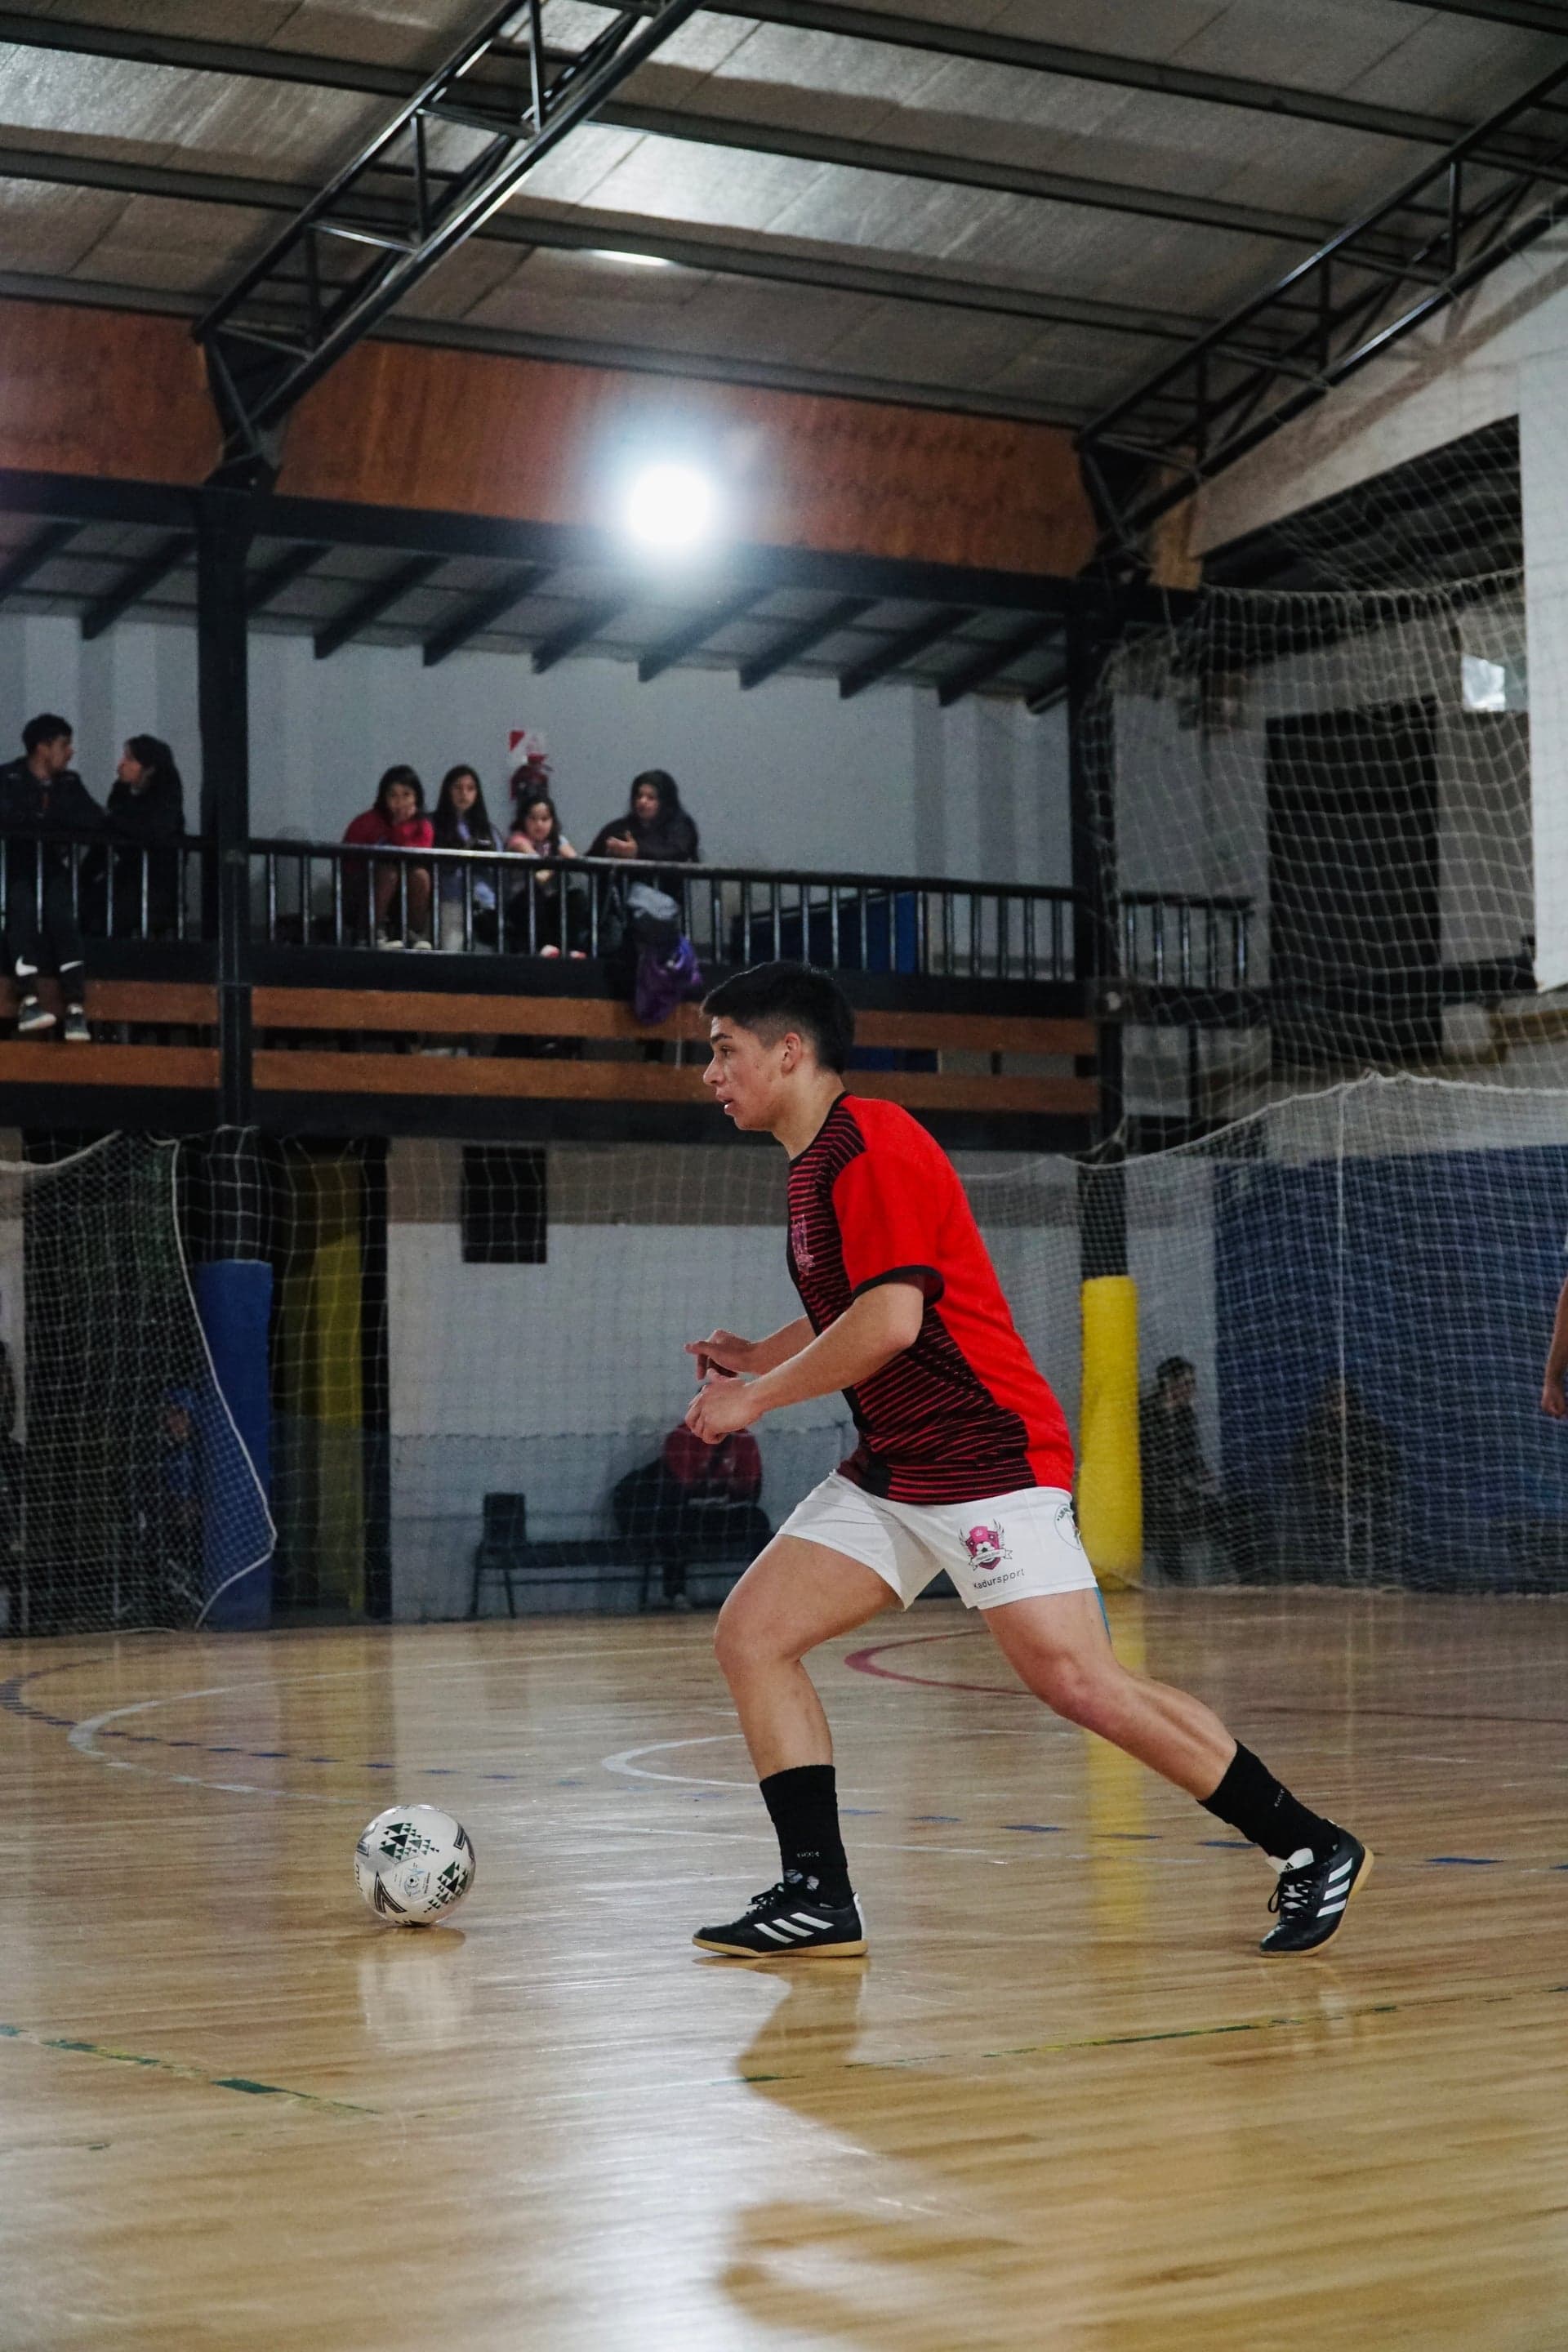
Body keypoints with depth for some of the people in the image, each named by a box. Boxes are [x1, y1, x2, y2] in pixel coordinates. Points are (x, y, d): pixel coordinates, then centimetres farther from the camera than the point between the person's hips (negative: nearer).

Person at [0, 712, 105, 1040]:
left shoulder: (69, 782, 14)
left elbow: (96, 821, 0)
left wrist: (42, 816, -7)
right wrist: (53, 818, -6)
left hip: (54, 868, 3)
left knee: (62, 908, -30)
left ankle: (76, 1006, -39)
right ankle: (28, 1001, -43)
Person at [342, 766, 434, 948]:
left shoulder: (423, 826, -4)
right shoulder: (367, 823, -11)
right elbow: (348, 860, -14)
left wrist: (400, 826, -27)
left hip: (406, 896, 2)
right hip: (364, 893, -2)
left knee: (420, 874, -27)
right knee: (389, 872, -32)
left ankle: (417, 933, -15)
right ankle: (374, 932, -23)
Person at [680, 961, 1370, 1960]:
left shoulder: (870, 1144, -14)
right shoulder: (818, 1161, 16)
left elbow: (890, 1321, -23)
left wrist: (756, 1397, -14)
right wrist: (759, 1355, 17)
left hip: (988, 1462, -10)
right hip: (893, 1470, 10)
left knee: (1080, 1683, -15)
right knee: (751, 1635, 0)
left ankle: (1312, 1850, -2)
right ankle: (821, 1897, 2)